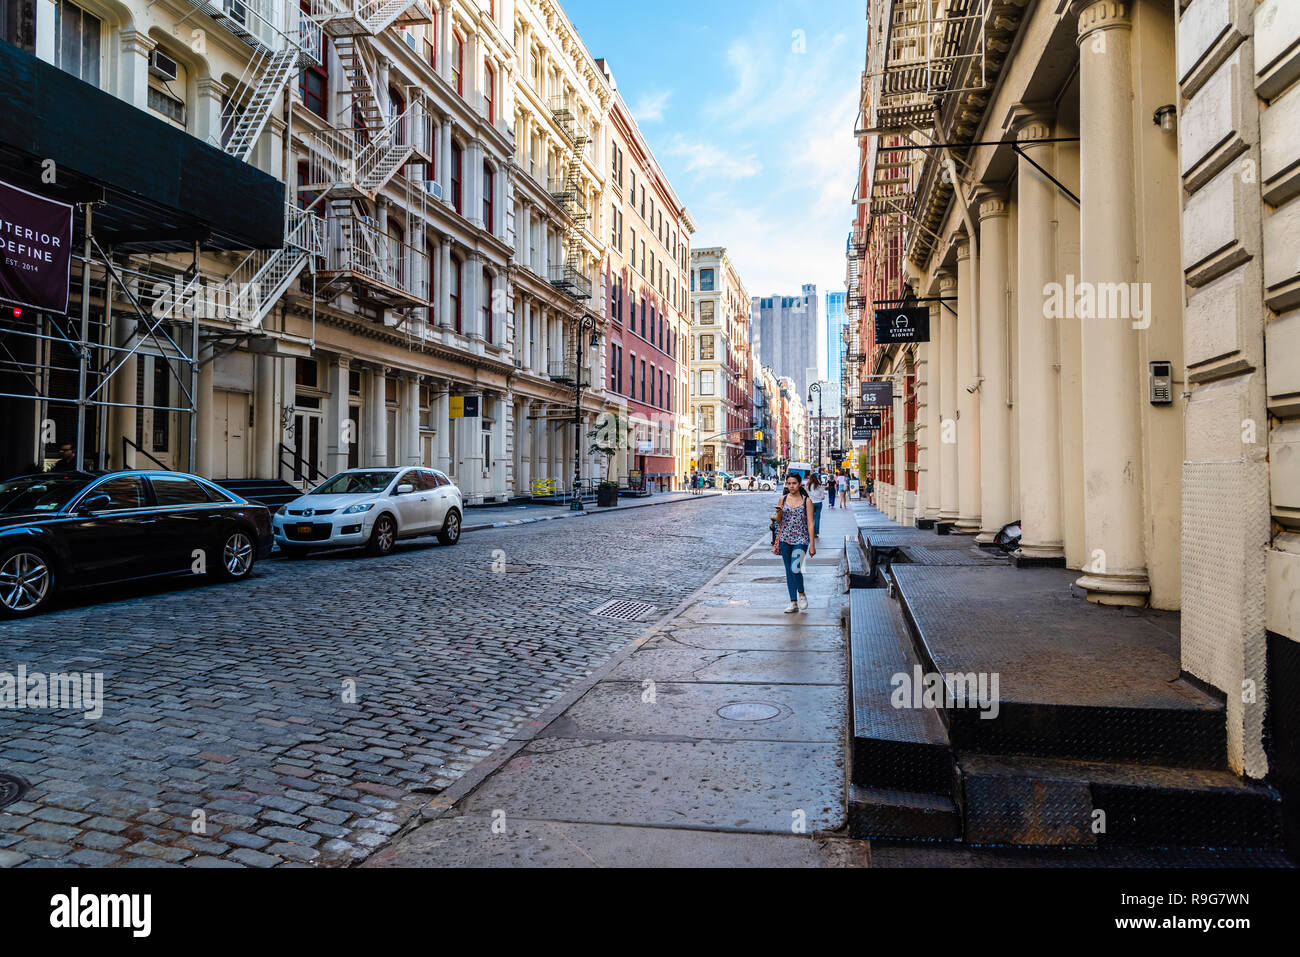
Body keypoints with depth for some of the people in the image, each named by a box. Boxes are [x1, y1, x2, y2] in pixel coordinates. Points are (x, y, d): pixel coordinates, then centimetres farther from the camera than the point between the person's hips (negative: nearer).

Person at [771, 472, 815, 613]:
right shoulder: (783, 499, 7)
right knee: (789, 571, 6)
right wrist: (778, 513, -9)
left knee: (795, 568, -17)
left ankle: (802, 594, 11)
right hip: (785, 539, 4)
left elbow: (810, 523, -3)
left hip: (801, 539, -4)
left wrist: (812, 544, -7)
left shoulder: (806, 501, -2)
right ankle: (793, 603, 13)